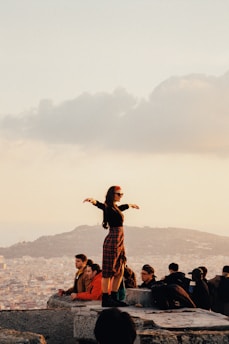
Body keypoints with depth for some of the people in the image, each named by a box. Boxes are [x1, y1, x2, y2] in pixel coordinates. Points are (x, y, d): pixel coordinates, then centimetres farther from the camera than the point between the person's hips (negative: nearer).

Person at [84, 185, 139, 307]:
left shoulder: (116, 208, 17)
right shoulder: (108, 207, -10)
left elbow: (122, 207, 40)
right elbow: (102, 206, -33)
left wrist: (130, 205, 62)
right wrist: (94, 201, -56)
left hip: (119, 242, 10)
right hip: (112, 241, -10)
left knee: (120, 271, 11)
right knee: (108, 272, -6)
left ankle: (114, 297, 16)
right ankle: (105, 299, -3)